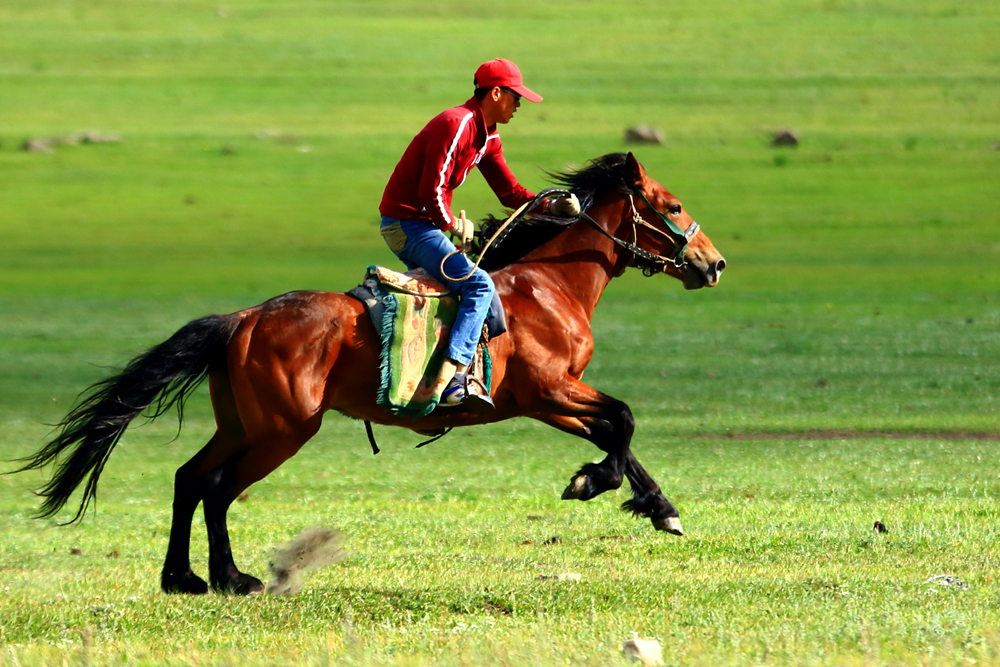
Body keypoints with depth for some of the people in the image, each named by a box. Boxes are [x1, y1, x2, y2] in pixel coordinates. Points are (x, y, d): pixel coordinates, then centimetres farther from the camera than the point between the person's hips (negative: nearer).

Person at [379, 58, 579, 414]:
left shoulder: (488, 138, 14)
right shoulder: (456, 125, -19)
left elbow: (510, 192, 16)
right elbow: (432, 193, -23)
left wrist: (551, 206, 2)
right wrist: (454, 226, -10)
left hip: (417, 225, 11)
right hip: (408, 223, -11)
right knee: (479, 285, -21)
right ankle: (452, 380, -31)